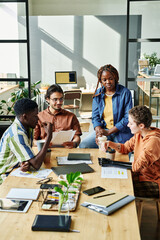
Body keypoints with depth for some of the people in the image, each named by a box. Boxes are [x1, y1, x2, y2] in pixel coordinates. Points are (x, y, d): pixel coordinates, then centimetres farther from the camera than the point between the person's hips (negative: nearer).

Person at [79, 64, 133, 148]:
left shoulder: (125, 92, -7)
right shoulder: (98, 93, 7)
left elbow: (128, 118, -10)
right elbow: (95, 116, 7)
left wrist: (108, 132, -17)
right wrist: (98, 131, -14)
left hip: (121, 132, -3)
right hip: (103, 129, 4)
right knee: (83, 146, -16)